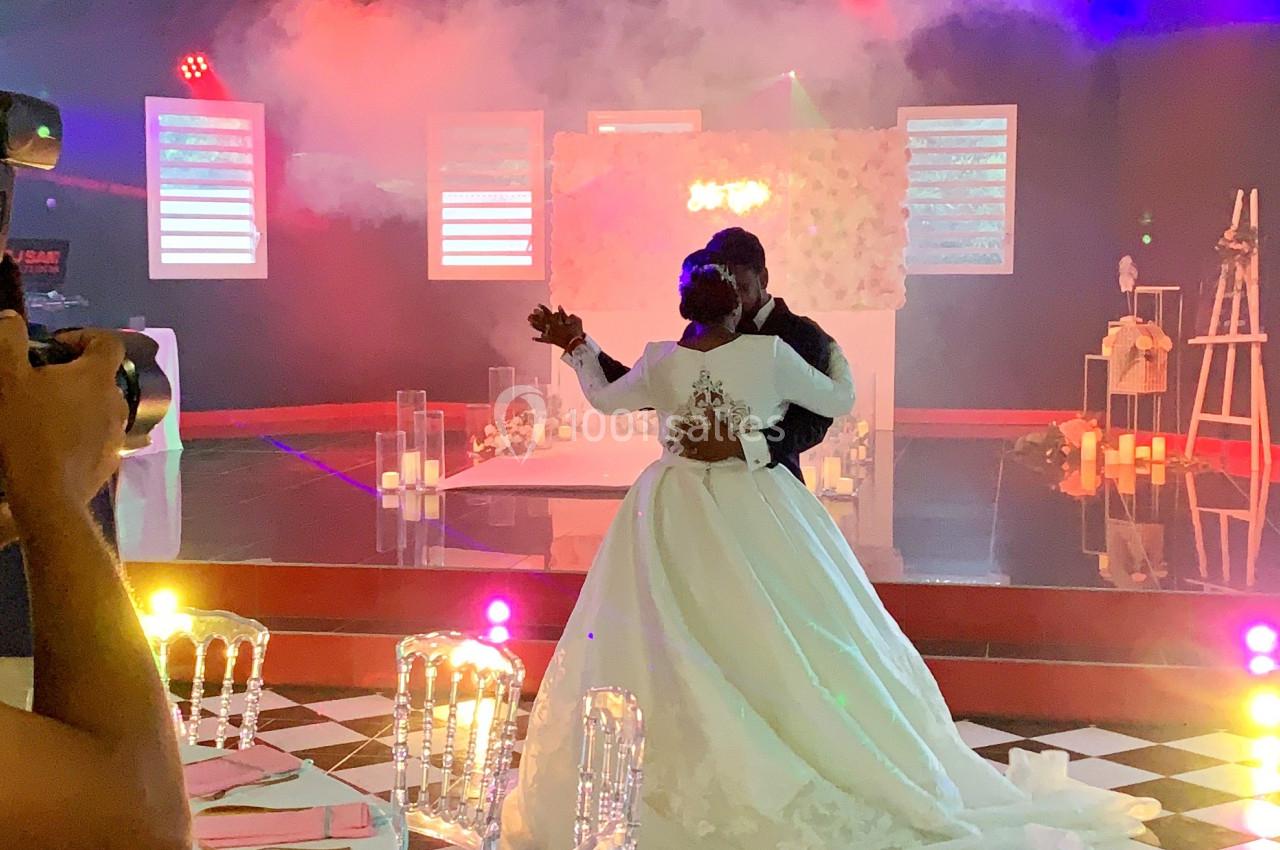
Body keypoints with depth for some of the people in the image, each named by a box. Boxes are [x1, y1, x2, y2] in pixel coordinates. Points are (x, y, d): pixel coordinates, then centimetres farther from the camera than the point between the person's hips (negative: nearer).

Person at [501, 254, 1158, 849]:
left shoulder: (660, 362, -5)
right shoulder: (769, 353, -9)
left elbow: (602, 398, 12)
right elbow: (838, 402, 4)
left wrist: (580, 351, 29)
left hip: (675, 518, 1)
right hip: (757, 514, -1)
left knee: (659, 654, 8)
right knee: (793, 648, 4)